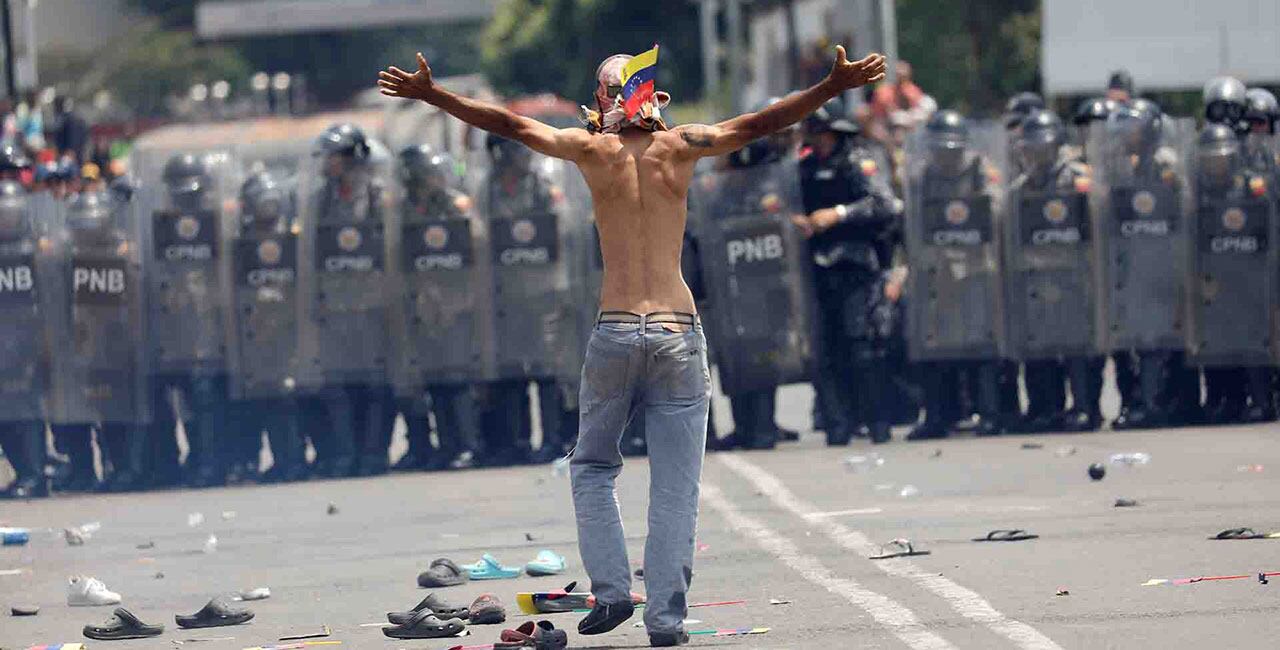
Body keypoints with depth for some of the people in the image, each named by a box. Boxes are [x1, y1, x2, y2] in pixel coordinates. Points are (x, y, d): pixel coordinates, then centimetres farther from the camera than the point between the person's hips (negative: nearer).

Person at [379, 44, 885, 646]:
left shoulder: (592, 149, 3)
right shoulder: (678, 147, 4)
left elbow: (509, 123, 8)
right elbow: (760, 124, 3)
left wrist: (430, 94, 16)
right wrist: (835, 86, 8)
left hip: (614, 330, 0)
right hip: (678, 331, 0)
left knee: (592, 467, 18)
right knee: (674, 486, 2)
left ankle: (611, 590, 2)